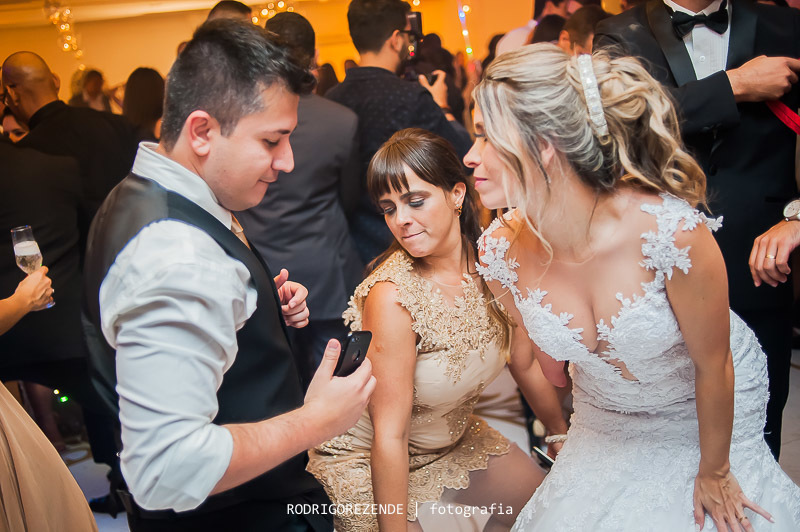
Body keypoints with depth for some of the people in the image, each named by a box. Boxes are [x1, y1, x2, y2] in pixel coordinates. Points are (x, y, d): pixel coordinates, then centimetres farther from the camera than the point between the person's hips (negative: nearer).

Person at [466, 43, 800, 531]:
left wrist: (714, 473, -6)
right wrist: (558, 431, 15)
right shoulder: (501, 252, -22)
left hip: (715, 407, -3)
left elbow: (713, 366, -19)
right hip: (607, 424, 3)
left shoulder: (669, 231, -36)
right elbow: (545, 354, -1)